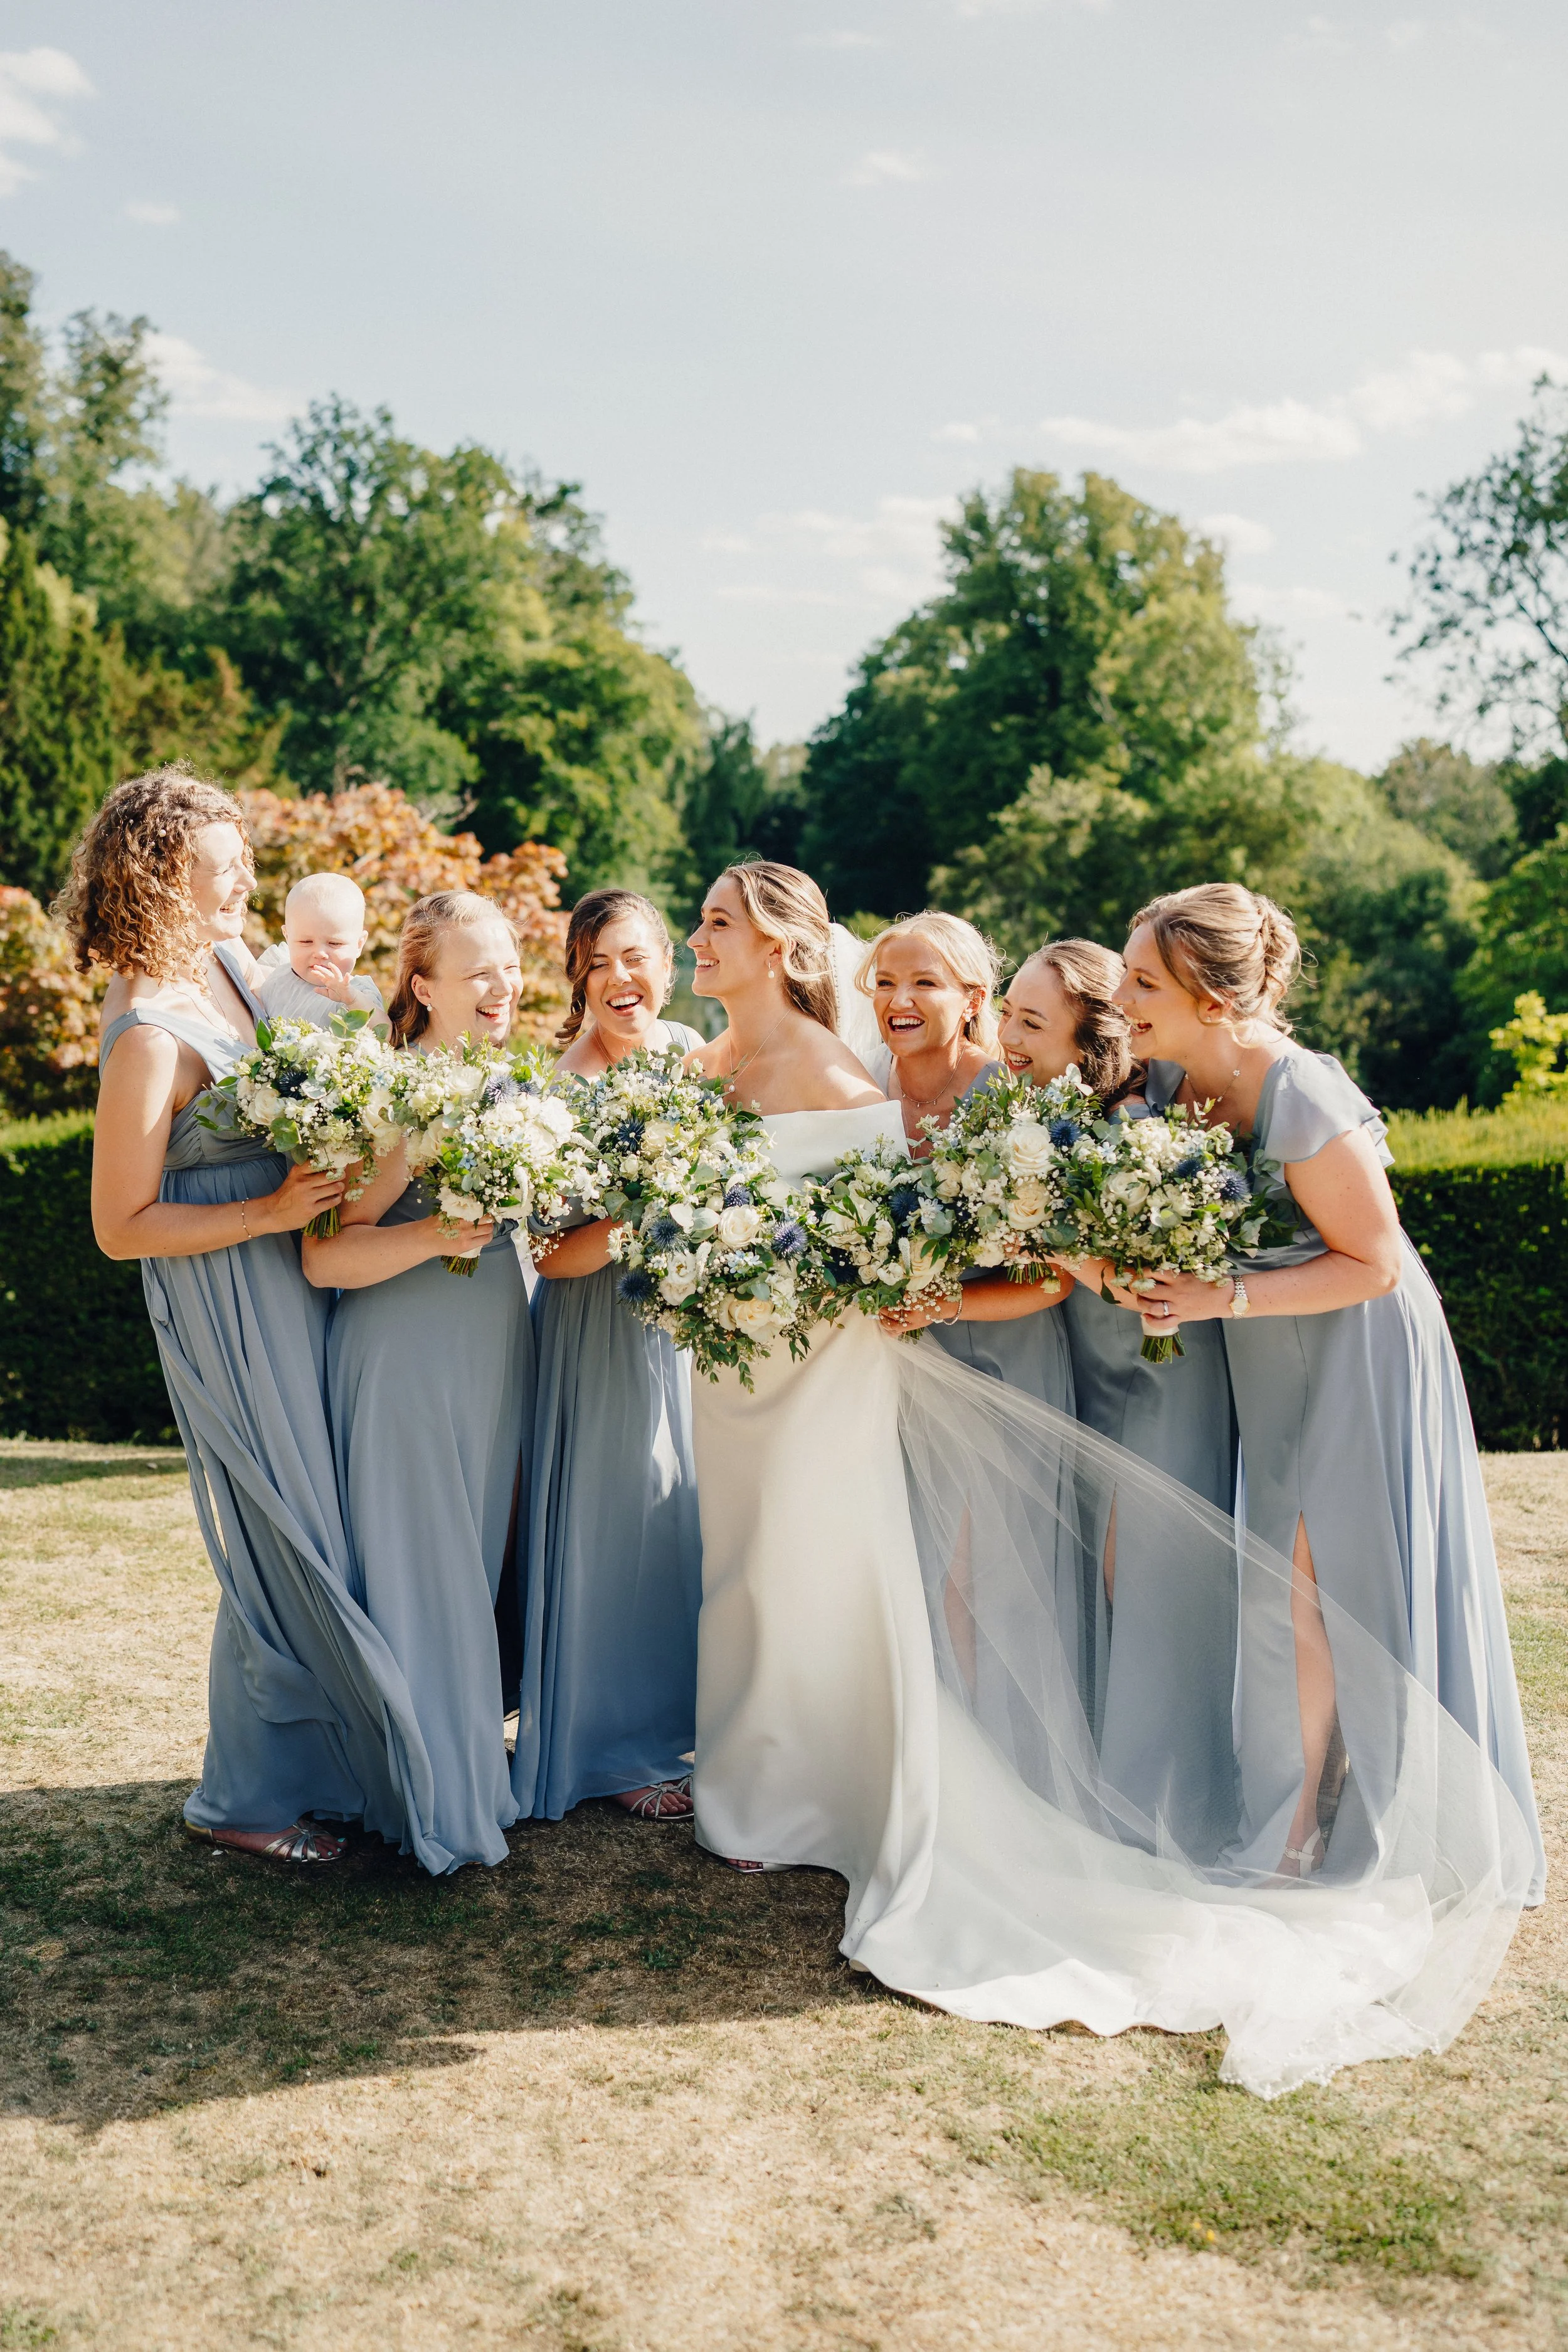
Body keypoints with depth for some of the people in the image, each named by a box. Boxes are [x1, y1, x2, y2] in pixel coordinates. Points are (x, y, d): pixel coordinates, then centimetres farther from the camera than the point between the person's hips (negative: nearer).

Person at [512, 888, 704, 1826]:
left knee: (689, 1517, 16)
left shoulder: (688, 1048, 2)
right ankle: (627, 1752, 20)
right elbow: (551, 1254, -22)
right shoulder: (566, 1087, -18)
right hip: (604, 1325, -7)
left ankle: (675, 1721, 34)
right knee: (622, 1523, 2)